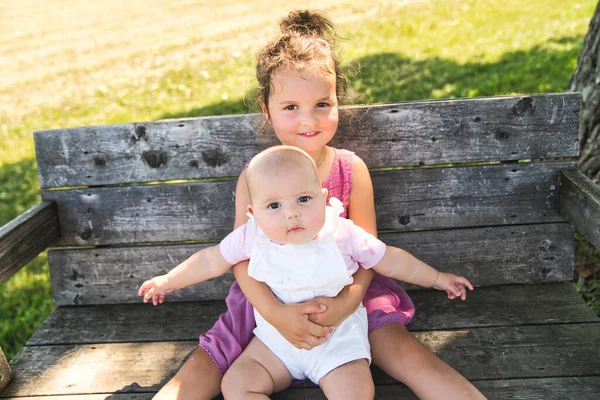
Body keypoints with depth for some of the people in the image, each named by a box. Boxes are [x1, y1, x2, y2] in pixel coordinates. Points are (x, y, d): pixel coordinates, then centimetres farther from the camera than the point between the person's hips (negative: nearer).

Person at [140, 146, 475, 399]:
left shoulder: (343, 235, -16)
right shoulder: (253, 237, -13)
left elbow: (391, 261, -2)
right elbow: (212, 261, 3)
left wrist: (438, 278, 5)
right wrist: (168, 281, 11)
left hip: (337, 339, -2)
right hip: (275, 340, 2)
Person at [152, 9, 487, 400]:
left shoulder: (352, 170, -10)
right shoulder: (255, 178, -11)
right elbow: (243, 257, -12)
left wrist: (347, 301, -26)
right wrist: (276, 312, -28)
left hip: (341, 295, 0)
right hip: (272, 299, 1)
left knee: (399, 346, -20)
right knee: (202, 367, -9)